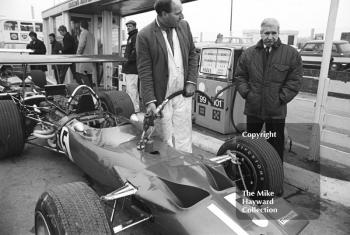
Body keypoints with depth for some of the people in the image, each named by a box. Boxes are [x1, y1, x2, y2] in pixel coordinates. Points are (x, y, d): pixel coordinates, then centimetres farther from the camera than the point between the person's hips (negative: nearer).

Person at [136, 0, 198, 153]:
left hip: (183, 94, 4)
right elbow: (144, 71, -11)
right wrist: (149, 101, -15)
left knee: (184, 139, 9)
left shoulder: (184, 26, 3)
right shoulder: (145, 36, -11)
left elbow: (192, 55, 12)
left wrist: (191, 81, 2)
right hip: (161, 97, -3)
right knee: (165, 142, 7)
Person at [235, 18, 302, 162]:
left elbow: (295, 80, -2)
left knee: (276, 145, 9)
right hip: (253, 108, 3)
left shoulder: (291, 54, 0)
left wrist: (281, 98, -10)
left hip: (277, 111, -2)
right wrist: (246, 92, -3)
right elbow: (240, 76, 10)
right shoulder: (249, 53, 7)